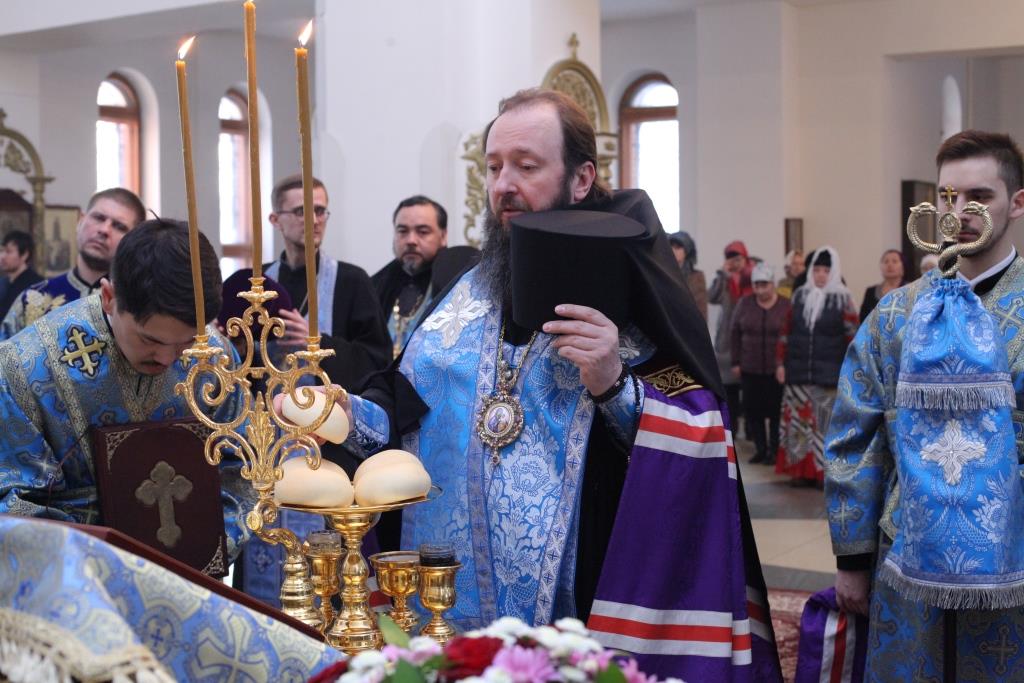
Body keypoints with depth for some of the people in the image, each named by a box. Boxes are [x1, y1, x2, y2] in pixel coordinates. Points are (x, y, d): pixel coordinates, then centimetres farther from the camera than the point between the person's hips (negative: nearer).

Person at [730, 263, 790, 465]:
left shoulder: (786, 305, -5)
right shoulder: (745, 303, 3)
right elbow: (736, 333, 8)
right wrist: (736, 362, 5)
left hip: (777, 370, -3)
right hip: (750, 369, 3)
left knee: (776, 410, 1)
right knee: (752, 410, 4)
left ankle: (774, 450, 13)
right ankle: (760, 448, 17)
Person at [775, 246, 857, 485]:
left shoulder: (843, 300, -1)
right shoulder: (800, 296, 9)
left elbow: (853, 337, -3)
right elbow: (786, 332, 12)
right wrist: (781, 363, 8)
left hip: (829, 374, -3)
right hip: (798, 372, 3)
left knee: (827, 423, -3)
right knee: (799, 421, 4)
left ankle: (825, 471, 2)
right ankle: (801, 469, 10)